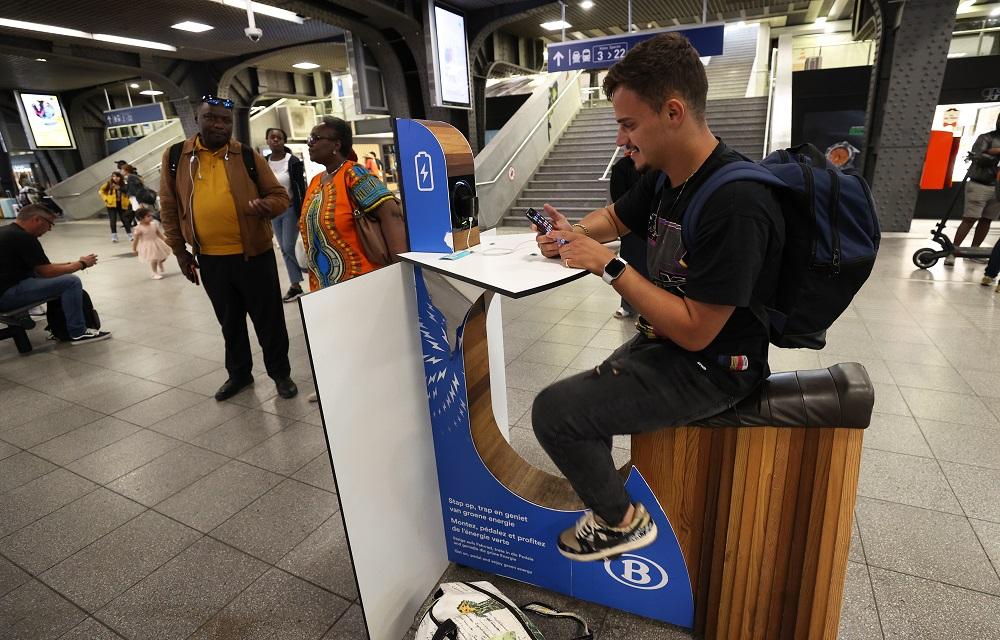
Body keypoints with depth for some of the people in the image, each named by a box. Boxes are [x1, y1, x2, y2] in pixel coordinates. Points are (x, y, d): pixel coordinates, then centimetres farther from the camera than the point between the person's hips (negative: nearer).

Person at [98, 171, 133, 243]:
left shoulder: (123, 184, 0)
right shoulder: (109, 184, -2)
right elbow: (101, 191, 8)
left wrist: (127, 202, 1)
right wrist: (106, 199, -2)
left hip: (121, 205, 1)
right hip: (112, 205, 0)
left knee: (125, 220, 3)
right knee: (113, 221, 0)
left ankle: (130, 235, 11)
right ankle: (114, 236, 6)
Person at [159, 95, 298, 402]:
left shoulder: (248, 156, -1)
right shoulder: (175, 157, 4)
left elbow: (280, 195, 1)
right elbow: (169, 207, 9)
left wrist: (266, 206, -22)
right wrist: (179, 250, 7)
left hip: (254, 254, -2)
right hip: (210, 259, 3)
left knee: (268, 318, 5)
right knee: (229, 320, 17)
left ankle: (280, 373, 23)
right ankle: (239, 373, 34)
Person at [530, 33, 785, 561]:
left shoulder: (736, 204, -29)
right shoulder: (665, 176, -1)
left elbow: (694, 331, -27)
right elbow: (616, 218, 19)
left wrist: (609, 266, -24)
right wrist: (573, 233, -2)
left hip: (709, 367, -9)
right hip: (661, 341, 9)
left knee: (555, 411, -15)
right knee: (579, 399, 21)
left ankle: (620, 521, 10)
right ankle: (596, 486, 43)